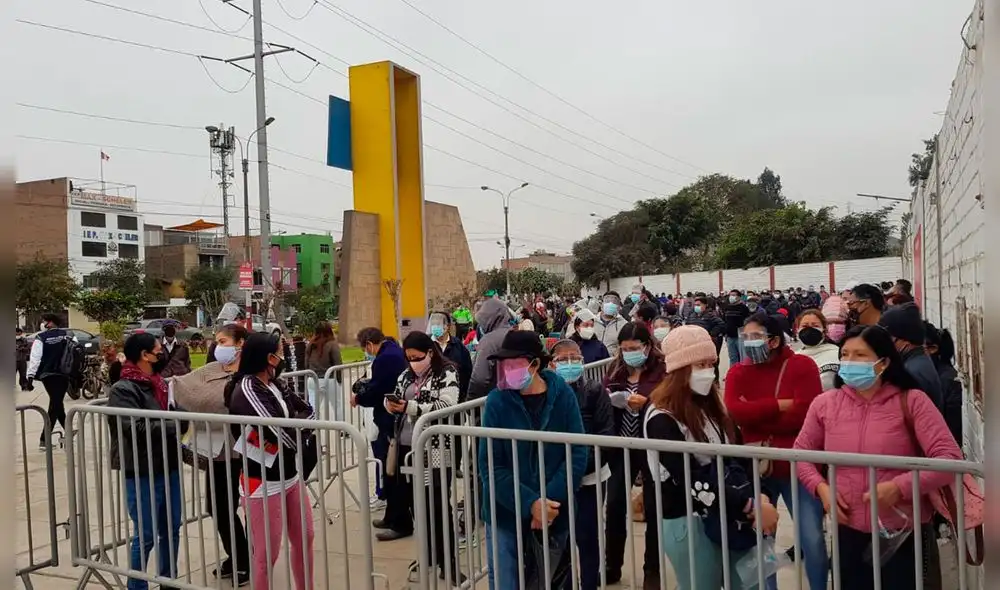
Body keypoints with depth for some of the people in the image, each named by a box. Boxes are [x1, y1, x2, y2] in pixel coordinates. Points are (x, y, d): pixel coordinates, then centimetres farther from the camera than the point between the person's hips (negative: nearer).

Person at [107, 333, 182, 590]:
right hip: (142, 474, -7)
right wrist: (176, 424, -21)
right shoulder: (123, 390, -13)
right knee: (146, 536, 3)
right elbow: (136, 428, -24)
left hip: (169, 468, 7)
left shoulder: (161, 384, 9)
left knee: (171, 530, 16)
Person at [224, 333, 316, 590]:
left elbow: (309, 411, 6)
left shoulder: (274, 383, 4)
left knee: (305, 538, 20)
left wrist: (293, 429, -13)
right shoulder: (246, 389, -21)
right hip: (263, 484, -9)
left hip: (291, 476, 9)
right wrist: (299, 426, -4)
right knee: (266, 556, 2)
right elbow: (286, 436, -26)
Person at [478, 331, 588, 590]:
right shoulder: (497, 401, -10)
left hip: (554, 516, 2)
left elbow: (578, 453, -8)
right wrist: (530, 503, -20)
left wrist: (551, 501, -18)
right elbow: (490, 466, -11)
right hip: (506, 517, -1)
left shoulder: (563, 396, -7)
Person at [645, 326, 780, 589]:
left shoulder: (711, 404, 6)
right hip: (688, 523, -6)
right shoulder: (662, 420, -17)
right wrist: (750, 507, -27)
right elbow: (692, 481, -23)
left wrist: (758, 495, -12)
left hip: (727, 514, 6)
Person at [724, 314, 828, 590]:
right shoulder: (737, 372, 2)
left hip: (798, 467, -3)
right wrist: (780, 405, -21)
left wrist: (754, 415, -15)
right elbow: (733, 411, -16)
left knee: (812, 539, -3)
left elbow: (802, 414, -19)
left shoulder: (803, 366, -6)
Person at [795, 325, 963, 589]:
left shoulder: (911, 401, -10)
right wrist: (820, 487, -6)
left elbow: (950, 458, -14)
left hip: (902, 533, -3)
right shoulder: (825, 403, -1)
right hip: (848, 531, 3)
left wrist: (899, 487, -23)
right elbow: (801, 452, 10)